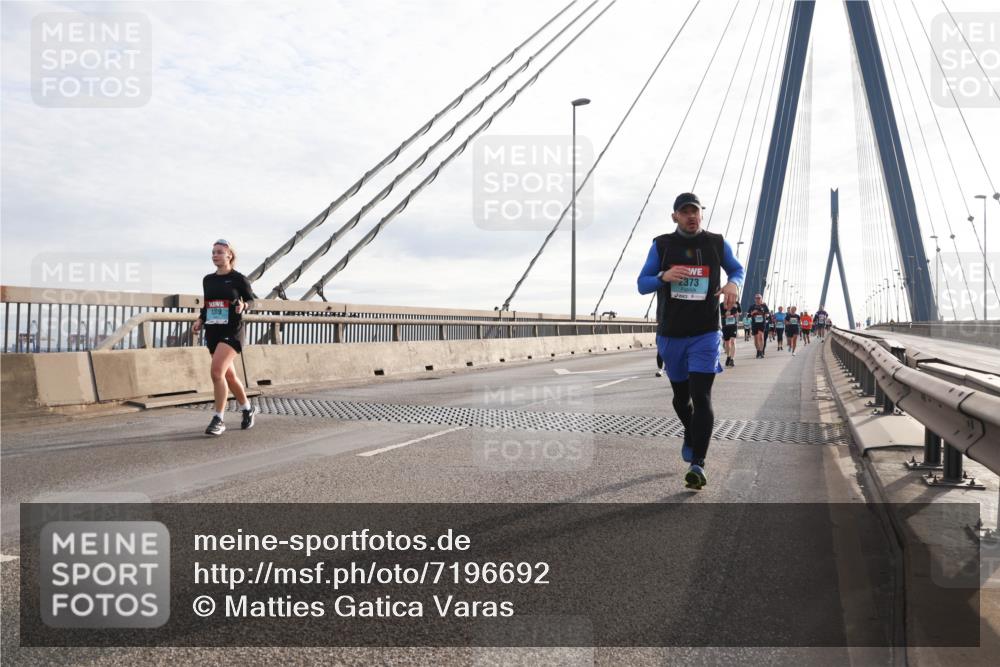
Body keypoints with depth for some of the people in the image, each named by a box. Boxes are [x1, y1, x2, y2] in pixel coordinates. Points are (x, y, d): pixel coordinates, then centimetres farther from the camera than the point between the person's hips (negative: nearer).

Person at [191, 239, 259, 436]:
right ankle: (248, 408, 34)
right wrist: (200, 320, 5)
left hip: (232, 331, -6)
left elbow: (251, 299, 5)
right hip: (212, 332, 6)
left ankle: (219, 419, -11)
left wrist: (244, 306, -17)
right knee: (228, 375, 13)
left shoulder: (239, 279, -4)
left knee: (217, 372, -19)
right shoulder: (208, 280, 11)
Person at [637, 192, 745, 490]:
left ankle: (698, 464, -14)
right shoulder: (662, 245, 2)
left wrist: (733, 284, -6)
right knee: (680, 395, 15)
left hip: (705, 334, -1)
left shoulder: (717, 243, 3)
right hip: (671, 334, 2)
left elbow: (737, 269, 19)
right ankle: (690, 434, 45)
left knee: (701, 396, -13)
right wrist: (663, 277, -20)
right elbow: (642, 284, 2)